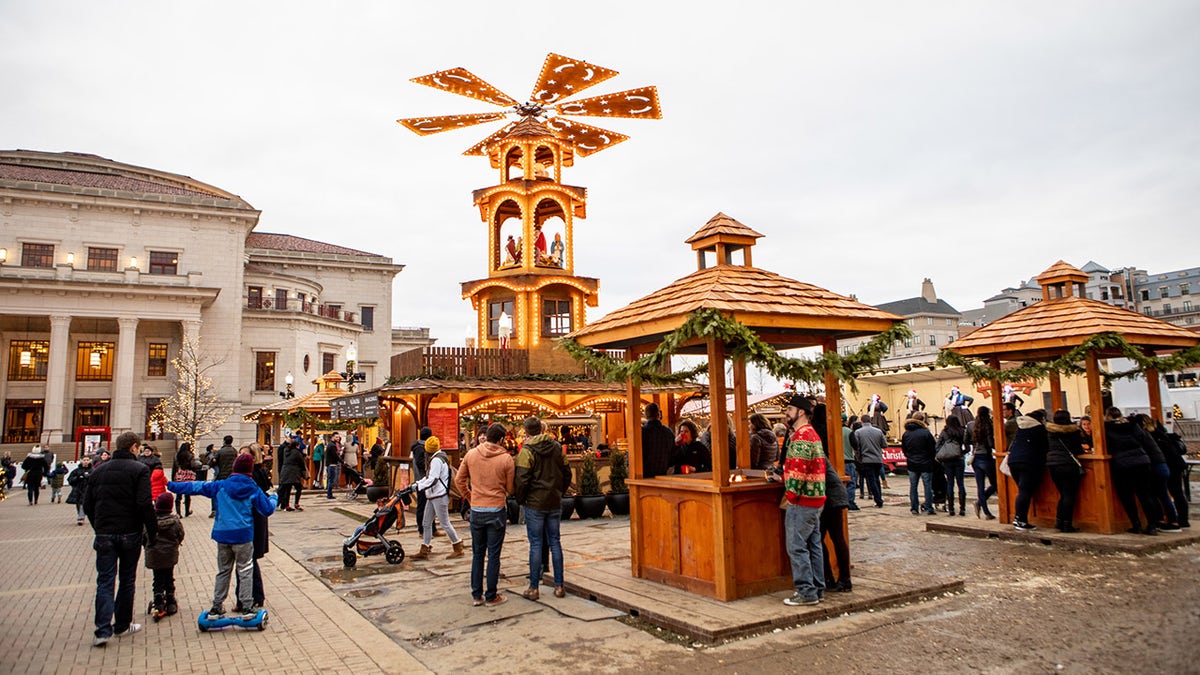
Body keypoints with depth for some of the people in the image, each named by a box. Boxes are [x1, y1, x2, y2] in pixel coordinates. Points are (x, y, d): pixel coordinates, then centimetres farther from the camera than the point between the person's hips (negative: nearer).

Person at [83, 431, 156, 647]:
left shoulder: (98, 470, 7)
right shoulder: (139, 470, -9)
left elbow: (87, 505, 10)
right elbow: (145, 505, -16)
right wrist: (152, 532, -8)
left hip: (104, 534, 3)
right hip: (129, 534, -3)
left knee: (105, 581, 5)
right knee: (127, 580, 11)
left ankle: (103, 630, -4)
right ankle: (122, 625, 20)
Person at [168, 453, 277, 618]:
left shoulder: (220, 486, -1)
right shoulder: (254, 489, -4)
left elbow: (196, 487, 4)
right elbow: (267, 509, -1)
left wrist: (172, 486, 15)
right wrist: (273, 498, 20)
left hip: (222, 536, 2)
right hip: (244, 536, -2)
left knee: (223, 571, 16)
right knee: (245, 571, 5)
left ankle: (216, 607, 20)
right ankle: (247, 607, 3)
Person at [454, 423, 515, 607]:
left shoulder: (471, 454, -2)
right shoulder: (506, 459, -11)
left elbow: (459, 480, 4)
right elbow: (510, 488, -4)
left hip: (476, 510, 3)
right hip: (497, 510, -3)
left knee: (477, 554, 14)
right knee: (493, 555, 6)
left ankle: (476, 595, 20)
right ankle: (491, 596, 13)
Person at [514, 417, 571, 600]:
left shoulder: (527, 451, -11)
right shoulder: (557, 448, 5)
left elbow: (521, 480, -15)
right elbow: (567, 474, 9)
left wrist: (520, 499, -1)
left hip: (535, 504, -4)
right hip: (555, 503, 4)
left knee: (536, 544, 2)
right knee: (555, 542, 11)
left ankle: (533, 588, 8)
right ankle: (559, 586, 15)